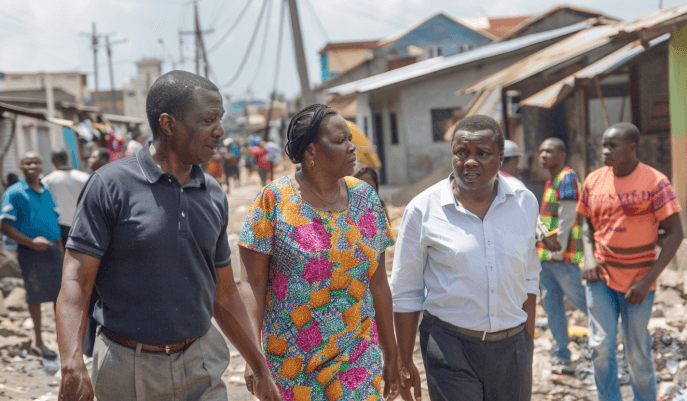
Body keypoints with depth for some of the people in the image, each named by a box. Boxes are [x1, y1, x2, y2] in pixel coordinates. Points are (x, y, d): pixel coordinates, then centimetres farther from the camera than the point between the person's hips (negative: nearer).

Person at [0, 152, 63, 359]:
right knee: (35, 297, 4)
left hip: (53, 249, 5)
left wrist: (60, 248, 14)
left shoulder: (47, 192, 12)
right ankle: (38, 343, 18)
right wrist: (31, 242, -19)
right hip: (31, 252, -5)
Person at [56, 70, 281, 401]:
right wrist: (73, 365, -27)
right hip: (129, 368, -3)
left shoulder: (214, 197, 4)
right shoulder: (111, 185, -10)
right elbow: (76, 280, -13)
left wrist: (261, 370, 12)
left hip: (201, 365, 4)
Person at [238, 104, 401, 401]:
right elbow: (253, 282, -9)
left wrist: (390, 354, 10)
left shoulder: (364, 196, 3)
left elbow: (377, 281, 7)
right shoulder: (274, 199, -9)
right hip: (292, 362, -2)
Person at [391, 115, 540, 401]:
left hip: (512, 346, 3)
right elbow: (405, 294, -2)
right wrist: (405, 363, 0)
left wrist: (529, 342, 13)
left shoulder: (524, 203, 2)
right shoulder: (423, 209, -7)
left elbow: (528, 279, 12)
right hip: (450, 348, -3)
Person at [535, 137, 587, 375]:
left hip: (562, 257, -9)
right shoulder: (551, 182, 18)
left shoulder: (567, 178, -11)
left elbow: (567, 217, -18)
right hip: (546, 256, 9)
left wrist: (558, 250, -20)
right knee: (551, 304, 7)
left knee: (578, 298, 0)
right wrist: (545, 246, 15)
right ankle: (562, 357, 12)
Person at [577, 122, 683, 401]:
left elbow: (675, 233, -11)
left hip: (638, 280, -3)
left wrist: (649, 279, -15)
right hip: (601, 275, 3)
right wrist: (589, 258, -5)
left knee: (637, 354, 6)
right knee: (601, 347, 0)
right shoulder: (594, 180, 2)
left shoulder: (654, 182, -11)